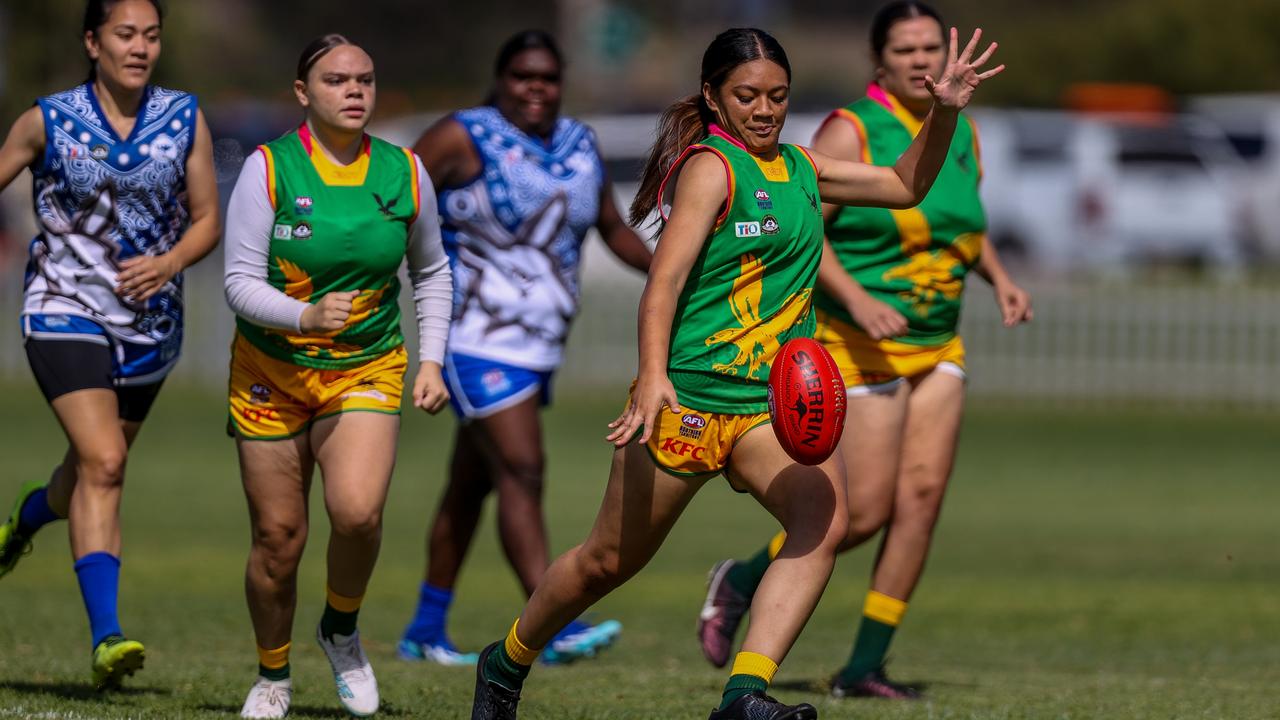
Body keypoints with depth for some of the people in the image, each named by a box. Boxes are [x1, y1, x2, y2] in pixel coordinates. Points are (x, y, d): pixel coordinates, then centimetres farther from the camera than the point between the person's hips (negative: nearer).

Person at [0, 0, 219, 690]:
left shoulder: (185, 119, 0)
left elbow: (207, 221, 3)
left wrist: (169, 264, -16)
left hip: (150, 320, 4)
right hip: (64, 311, -4)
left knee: (94, 464, 19)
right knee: (102, 462, -20)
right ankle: (106, 636, -25)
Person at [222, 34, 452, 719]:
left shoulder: (404, 173, -1)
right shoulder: (269, 168, -10)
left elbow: (431, 273, 14)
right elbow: (241, 283, -12)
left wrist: (431, 361, 4)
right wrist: (306, 316, -29)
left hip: (367, 370, 1)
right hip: (271, 372, -1)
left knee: (358, 512, -23)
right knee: (278, 538, 1)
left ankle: (341, 629, 6)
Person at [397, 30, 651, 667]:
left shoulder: (579, 146, 9)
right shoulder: (463, 138, -9)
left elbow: (614, 230, 18)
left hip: (539, 345, 7)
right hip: (478, 342, -7)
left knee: (471, 484, 14)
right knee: (521, 471, -17)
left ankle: (426, 629, 24)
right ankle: (554, 628, -24)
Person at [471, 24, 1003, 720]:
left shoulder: (799, 166, 13)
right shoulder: (709, 167, -10)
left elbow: (904, 185, 24)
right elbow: (664, 280, -20)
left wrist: (944, 113, 8)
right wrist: (652, 375, -34)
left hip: (774, 400, 6)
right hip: (688, 395, -6)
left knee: (824, 518, -23)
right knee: (611, 560, 5)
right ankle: (506, 663, 32)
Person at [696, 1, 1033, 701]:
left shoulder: (960, 131, 9)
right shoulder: (850, 132, -12)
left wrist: (998, 277, 9)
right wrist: (856, 300, -26)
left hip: (938, 346, 7)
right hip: (861, 346, -7)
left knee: (922, 497, -3)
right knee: (867, 512, -9)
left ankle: (864, 667, 5)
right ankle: (741, 582, 15)